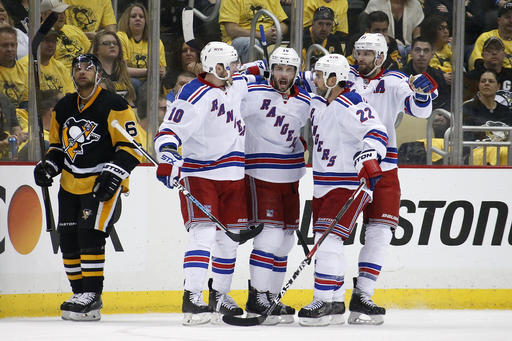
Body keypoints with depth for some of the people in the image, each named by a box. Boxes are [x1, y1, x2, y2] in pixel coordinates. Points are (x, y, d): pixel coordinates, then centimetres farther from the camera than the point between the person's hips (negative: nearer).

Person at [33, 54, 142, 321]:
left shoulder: (113, 106, -10)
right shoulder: (63, 108, 11)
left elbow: (130, 146, -12)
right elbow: (57, 145, 23)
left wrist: (114, 174, -22)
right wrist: (48, 166, 4)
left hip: (102, 184, -7)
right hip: (71, 185, 7)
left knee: (90, 235, -17)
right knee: (68, 239, 4)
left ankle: (92, 297, -14)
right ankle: (81, 294, 15)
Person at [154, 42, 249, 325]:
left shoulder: (238, 84, 7)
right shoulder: (193, 96, -16)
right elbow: (168, 132, -21)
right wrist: (167, 160, -35)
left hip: (233, 173, 7)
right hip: (198, 172, -7)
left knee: (229, 237, 11)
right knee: (203, 233, -17)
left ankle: (219, 295, 26)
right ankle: (192, 298, -20)